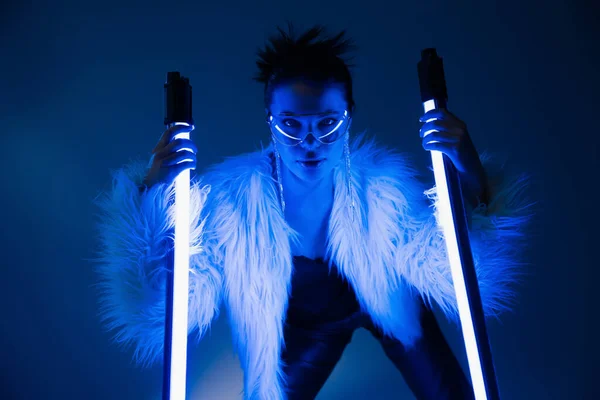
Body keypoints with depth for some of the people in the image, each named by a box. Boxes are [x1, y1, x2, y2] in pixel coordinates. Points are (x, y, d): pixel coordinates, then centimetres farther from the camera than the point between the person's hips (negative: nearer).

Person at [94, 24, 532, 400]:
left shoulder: (384, 186, -33)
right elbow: (155, 315, -35)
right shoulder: (231, 198, -33)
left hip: (386, 303, 0)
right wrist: (152, 201, -49)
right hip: (305, 324, 0)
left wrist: (473, 183, -50)